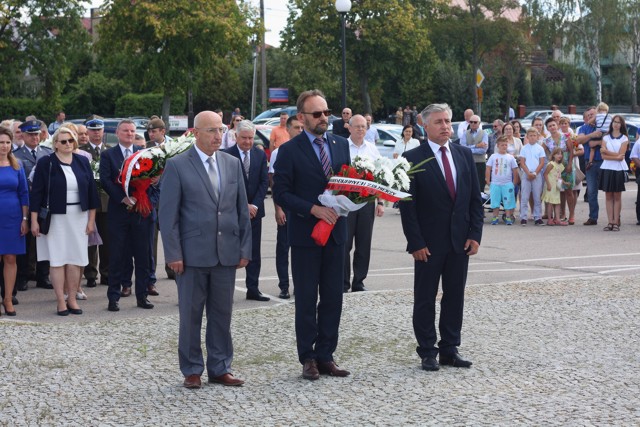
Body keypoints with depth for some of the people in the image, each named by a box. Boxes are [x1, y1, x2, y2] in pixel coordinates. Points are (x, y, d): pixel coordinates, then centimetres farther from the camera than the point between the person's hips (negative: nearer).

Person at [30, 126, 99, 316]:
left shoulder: (83, 162, 6)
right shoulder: (45, 163, -3)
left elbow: (91, 191, 8)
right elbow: (37, 193, -3)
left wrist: (91, 219, 5)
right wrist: (34, 221, -6)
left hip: (79, 217, 3)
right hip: (55, 218, -3)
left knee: (76, 259, 2)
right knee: (57, 259, -1)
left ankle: (72, 299, 11)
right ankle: (61, 301, 4)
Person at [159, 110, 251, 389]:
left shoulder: (233, 164, 9)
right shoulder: (177, 166, -4)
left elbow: (242, 209, 11)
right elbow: (168, 213, -6)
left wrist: (245, 248, 6)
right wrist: (173, 254, -10)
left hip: (227, 253, 4)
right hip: (193, 253, -4)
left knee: (222, 314, 9)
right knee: (191, 314, 4)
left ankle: (220, 368, 19)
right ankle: (192, 371, 15)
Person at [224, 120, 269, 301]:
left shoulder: (261, 155, 7)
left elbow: (264, 182, 5)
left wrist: (255, 205, -7)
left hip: (254, 210, 4)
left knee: (254, 251, 6)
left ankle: (253, 289, 11)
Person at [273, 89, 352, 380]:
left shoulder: (341, 144, 9)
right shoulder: (290, 150, -6)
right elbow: (281, 194, -10)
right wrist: (314, 209, -20)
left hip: (336, 232, 5)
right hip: (305, 235, -5)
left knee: (333, 298, 8)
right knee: (306, 299, 3)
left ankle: (325, 356, 16)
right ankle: (308, 358, 12)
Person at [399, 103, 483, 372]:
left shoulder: (464, 155, 8)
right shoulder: (413, 158, -7)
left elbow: (475, 198, 9)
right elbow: (407, 205, -9)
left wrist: (475, 235, 0)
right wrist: (415, 243, -13)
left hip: (460, 240, 4)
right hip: (429, 243, -4)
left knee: (455, 297, 9)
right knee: (425, 299, 4)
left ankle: (450, 349, 18)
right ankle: (427, 352, 12)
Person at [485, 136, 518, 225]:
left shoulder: (510, 157, 5)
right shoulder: (493, 156, 3)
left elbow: (515, 171, 7)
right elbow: (488, 169, 4)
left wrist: (514, 183, 3)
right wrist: (488, 182, -1)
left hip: (507, 184, 0)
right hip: (495, 183, 0)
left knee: (508, 201, 0)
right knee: (495, 201, 3)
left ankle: (508, 218, 7)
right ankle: (495, 217, 12)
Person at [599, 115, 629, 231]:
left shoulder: (624, 138, 4)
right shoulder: (606, 138, 10)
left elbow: (621, 155, -7)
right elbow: (603, 156, -1)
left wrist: (606, 151, -5)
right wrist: (616, 157, -12)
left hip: (619, 169, -2)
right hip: (607, 168, 2)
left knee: (617, 197, 0)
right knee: (608, 196, 1)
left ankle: (616, 222, 0)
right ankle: (610, 222, 2)